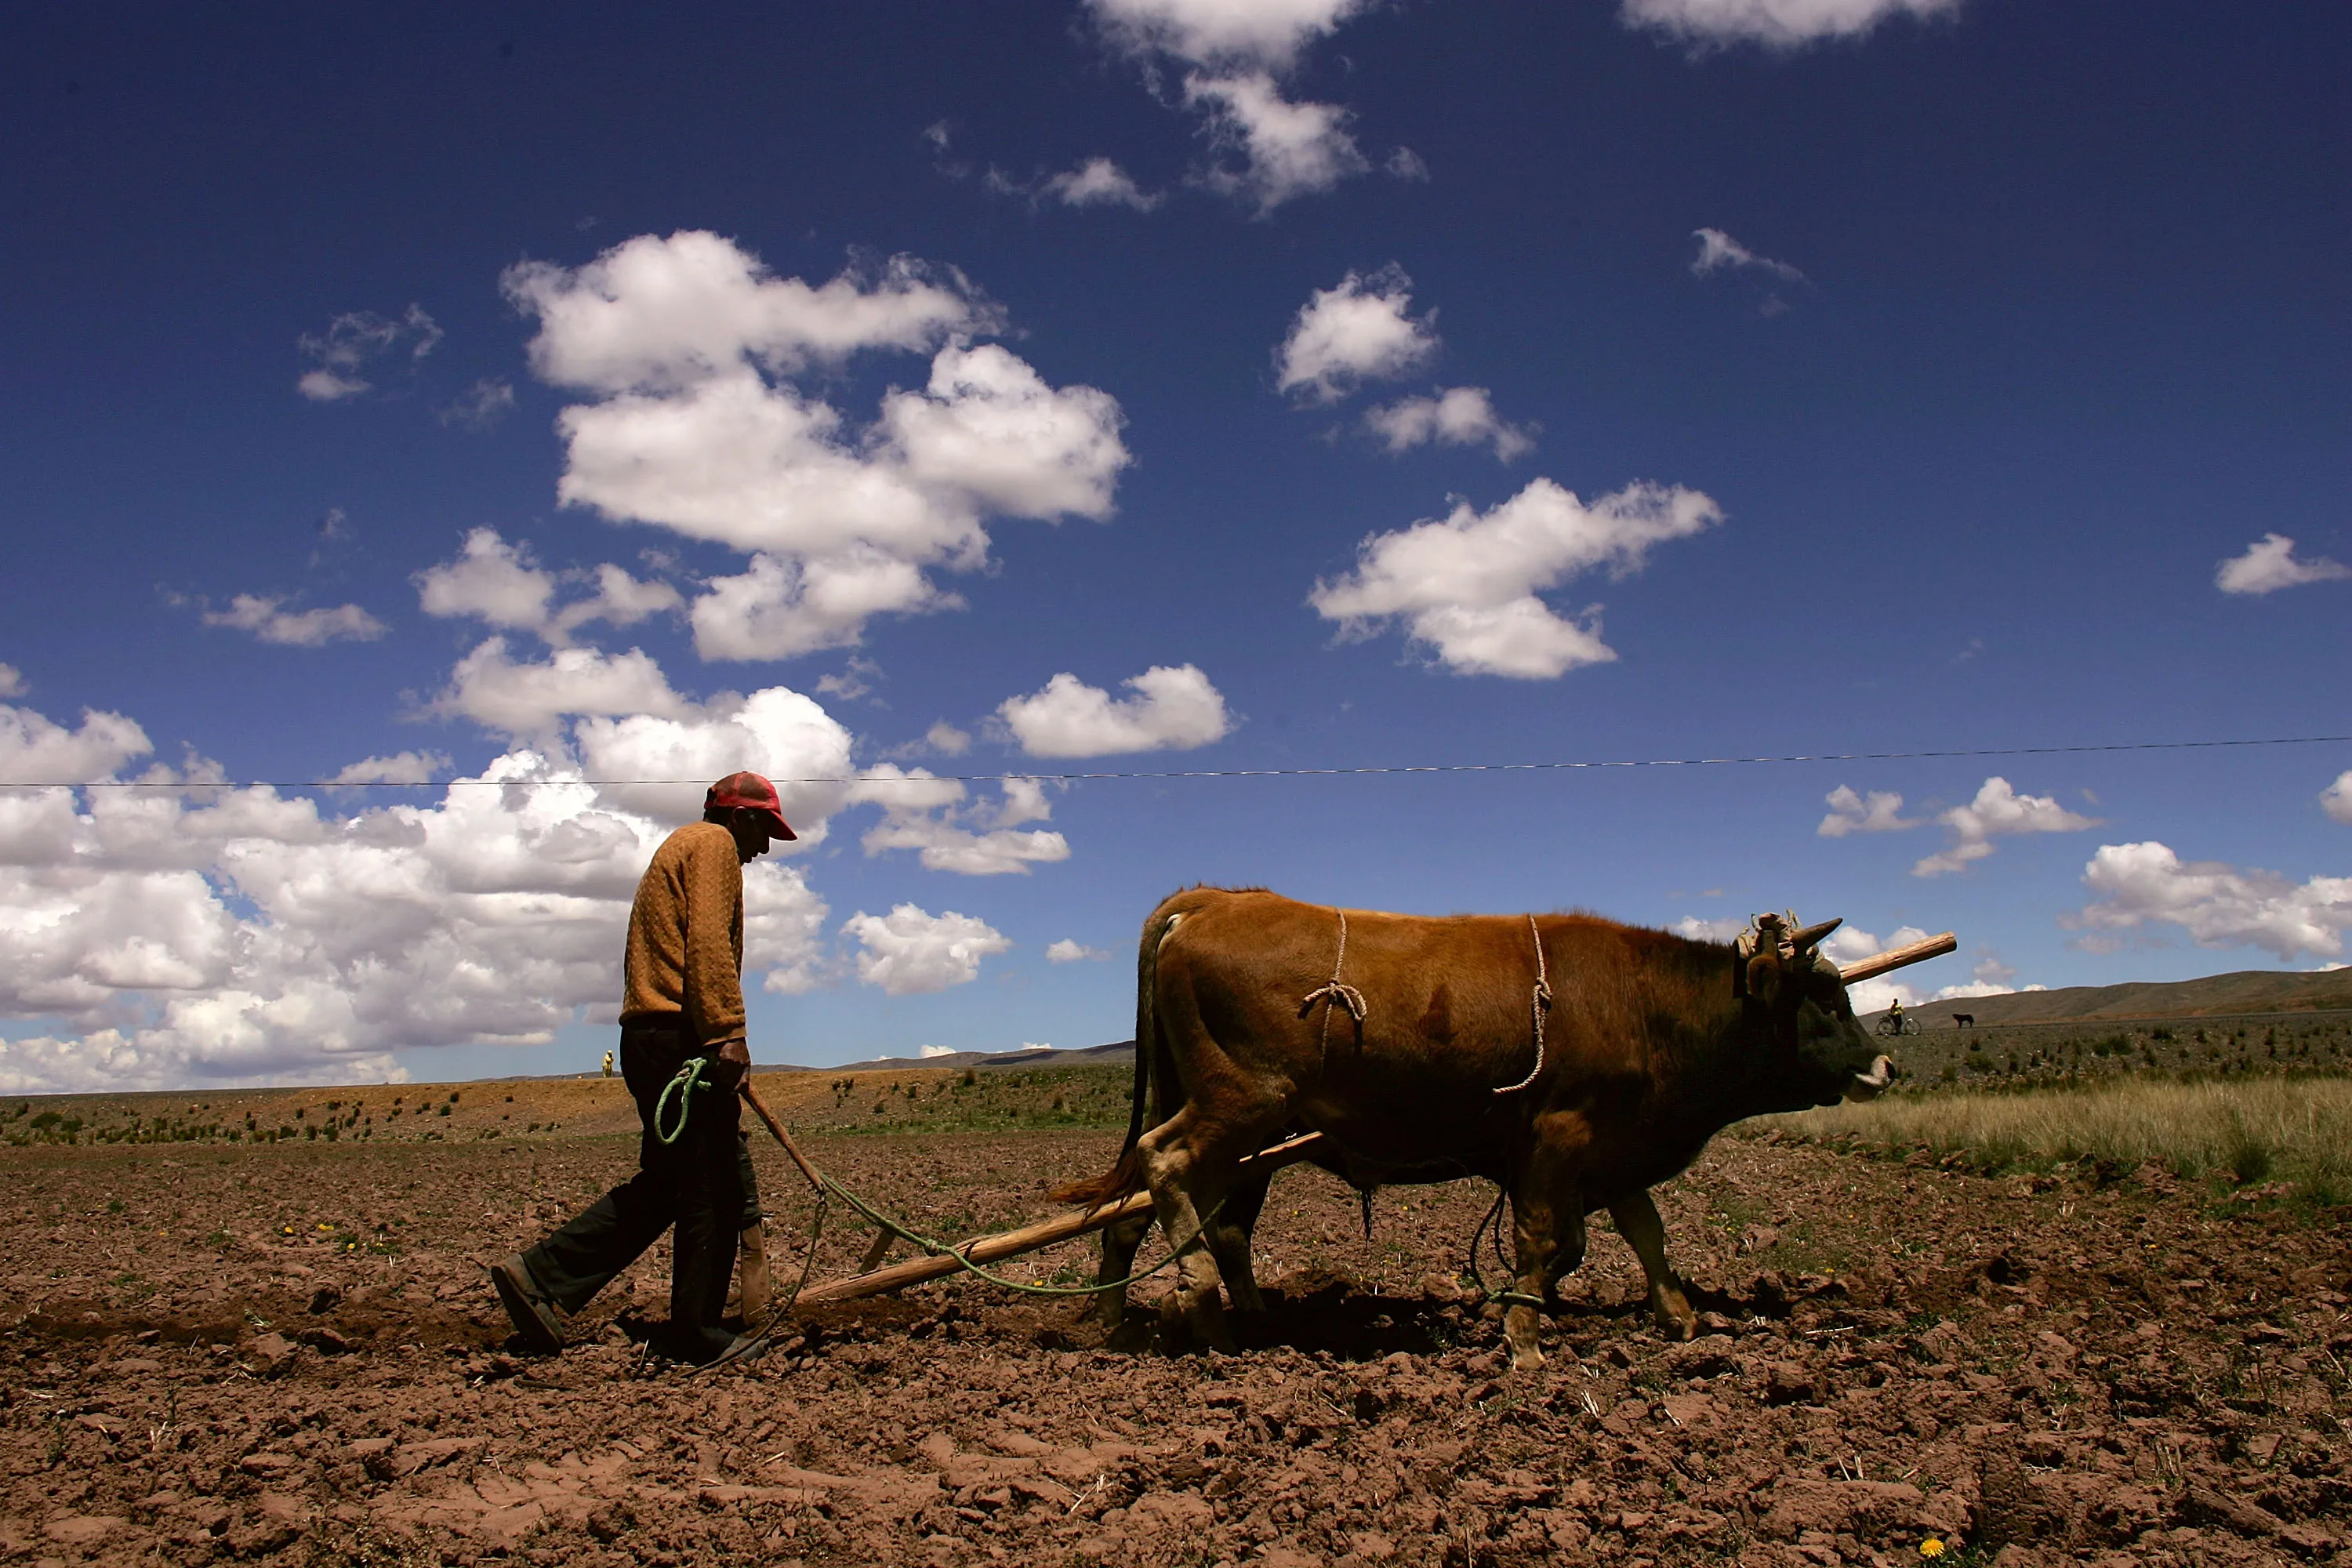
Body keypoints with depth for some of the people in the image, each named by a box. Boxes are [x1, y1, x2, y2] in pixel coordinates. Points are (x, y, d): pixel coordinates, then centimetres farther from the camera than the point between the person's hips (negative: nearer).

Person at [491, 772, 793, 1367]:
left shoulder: (678, 848, 29)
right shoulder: (713, 843, -2)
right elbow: (708, 942, -16)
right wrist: (728, 1032, -22)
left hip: (648, 1034, 10)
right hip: (680, 1035, -10)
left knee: (664, 1183, 13)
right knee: (712, 1189, -4)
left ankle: (542, 1275, 9)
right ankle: (700, 1337, 1)